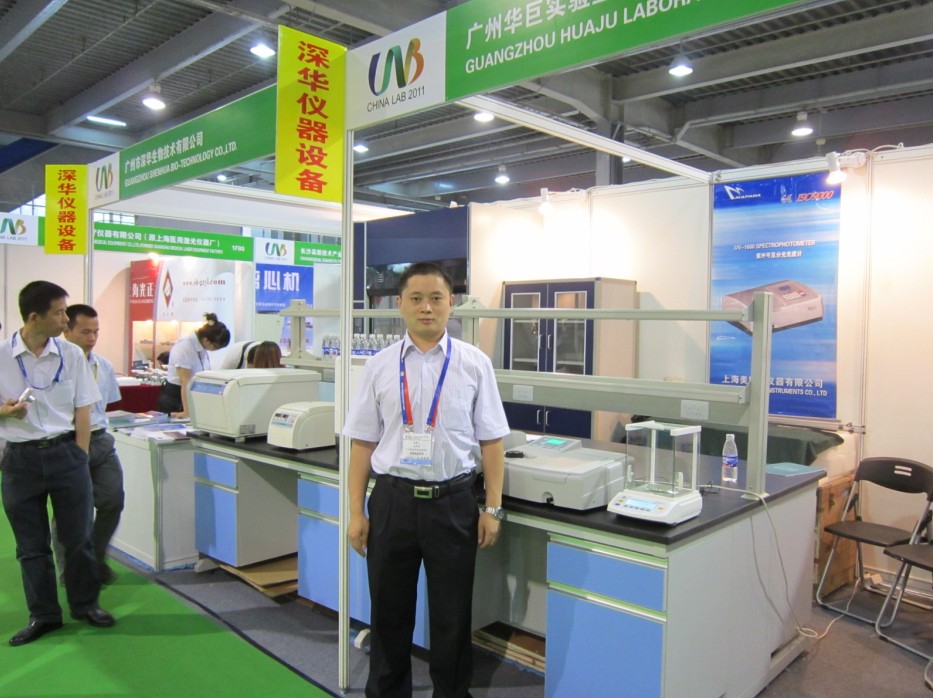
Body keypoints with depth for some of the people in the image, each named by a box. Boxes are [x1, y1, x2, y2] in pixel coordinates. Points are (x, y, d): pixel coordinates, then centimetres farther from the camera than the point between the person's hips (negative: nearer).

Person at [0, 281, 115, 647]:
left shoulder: (72, 355, -1)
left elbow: (82, 411, 3)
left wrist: (78, 459, -1)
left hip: (65, 452, 1)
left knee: (78, 536, 7)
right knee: (31, 544, 11)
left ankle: (85, 604, 26)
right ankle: (43, 614, 25)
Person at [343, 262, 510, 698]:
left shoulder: (474, 364, -2)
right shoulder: (380, 366, 2)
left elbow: (491, 441, 0)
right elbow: (362, 444, 3)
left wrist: (492, 507, -3)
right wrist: (356, 511, 1)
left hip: (453, 501, -1)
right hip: (392, 500, 1)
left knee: (452, 616, 13)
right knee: (389, 612, 16)